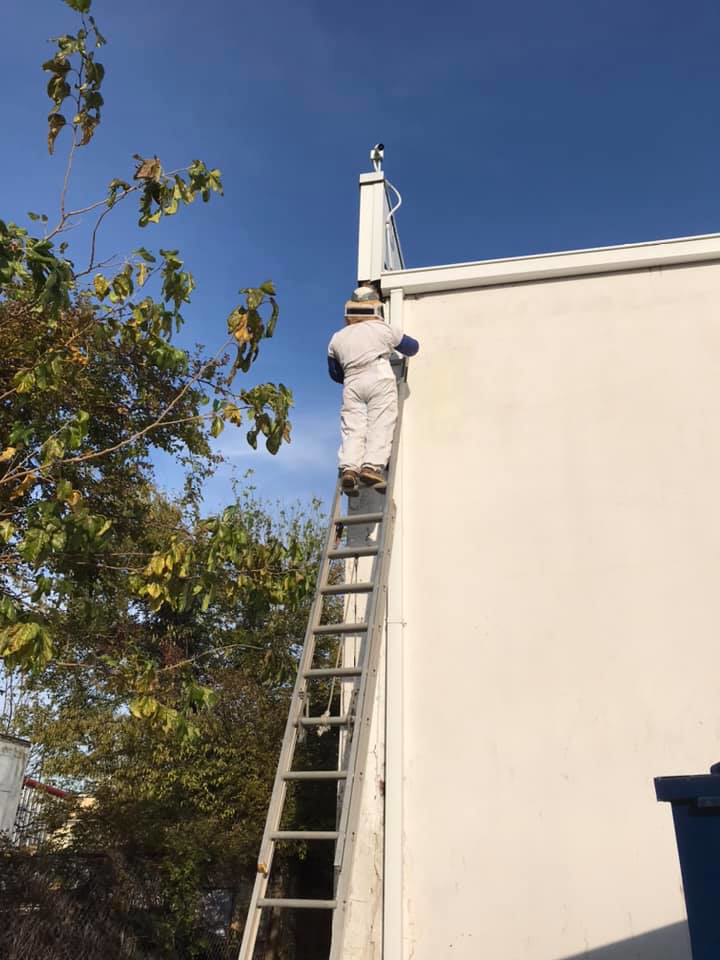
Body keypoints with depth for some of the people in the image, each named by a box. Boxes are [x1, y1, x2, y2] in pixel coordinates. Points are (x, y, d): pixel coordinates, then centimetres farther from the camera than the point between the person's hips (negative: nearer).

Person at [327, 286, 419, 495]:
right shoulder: (384, 328, 16)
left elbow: (334, 373, 28)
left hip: (351, 383, 3)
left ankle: (349, 468, -23)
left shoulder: (337, 338, 22)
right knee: (380, 426, -9)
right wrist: (397, 344, 50)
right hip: (380, 378, -2)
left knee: (352, 428, -3)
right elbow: (412, 348, 28)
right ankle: (372, 466, -26)